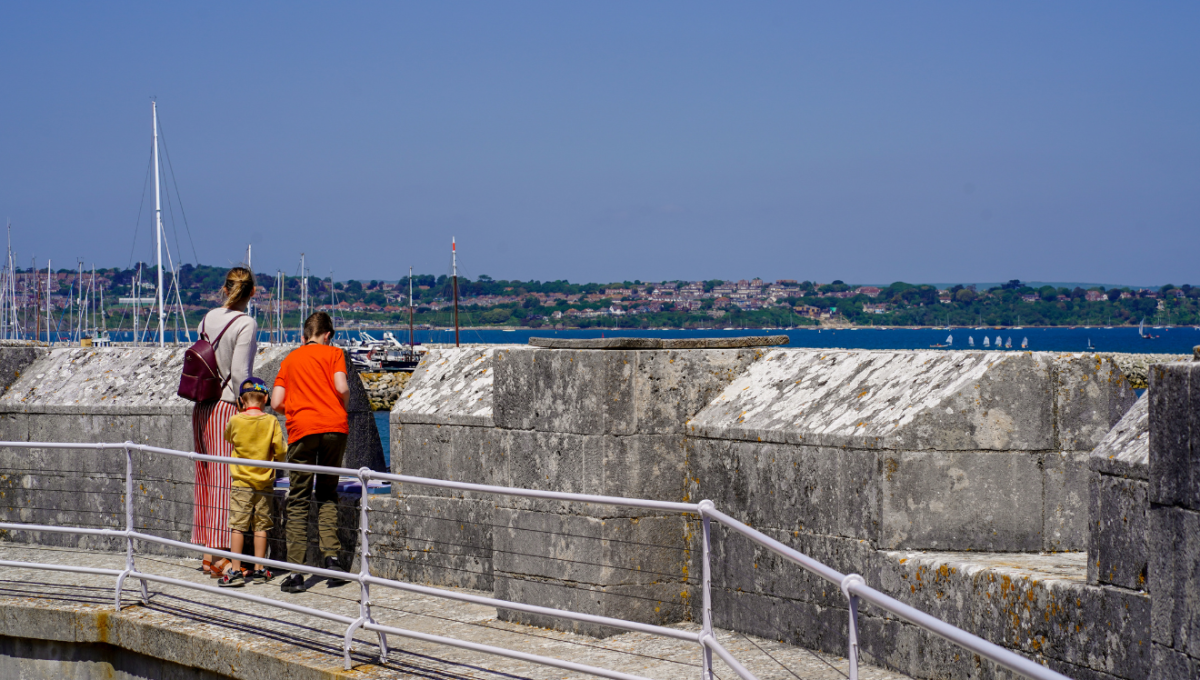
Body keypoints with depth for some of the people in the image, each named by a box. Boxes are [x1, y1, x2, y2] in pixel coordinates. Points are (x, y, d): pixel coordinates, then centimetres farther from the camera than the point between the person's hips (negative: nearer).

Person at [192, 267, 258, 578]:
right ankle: (220, 556, -5)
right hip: (228, 407, -7)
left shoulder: (209, 318, 9)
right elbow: (240, 373, -16)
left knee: (209, 478, 12)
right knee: (227, 480, -4)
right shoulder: (246, 325, -11)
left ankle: (208, 553, 17)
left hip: (203, 408, 7)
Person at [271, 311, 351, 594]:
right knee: (327, 496, 15)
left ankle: (296, 573, -6)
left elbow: (276, 403, 8)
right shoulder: (333, 353, 10)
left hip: (302, 431, 0)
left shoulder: (289, 359, 16)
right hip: (334, 427, 0)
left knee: (298, 501, 2)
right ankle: (331, 557, -2)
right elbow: (342, 388, -5)